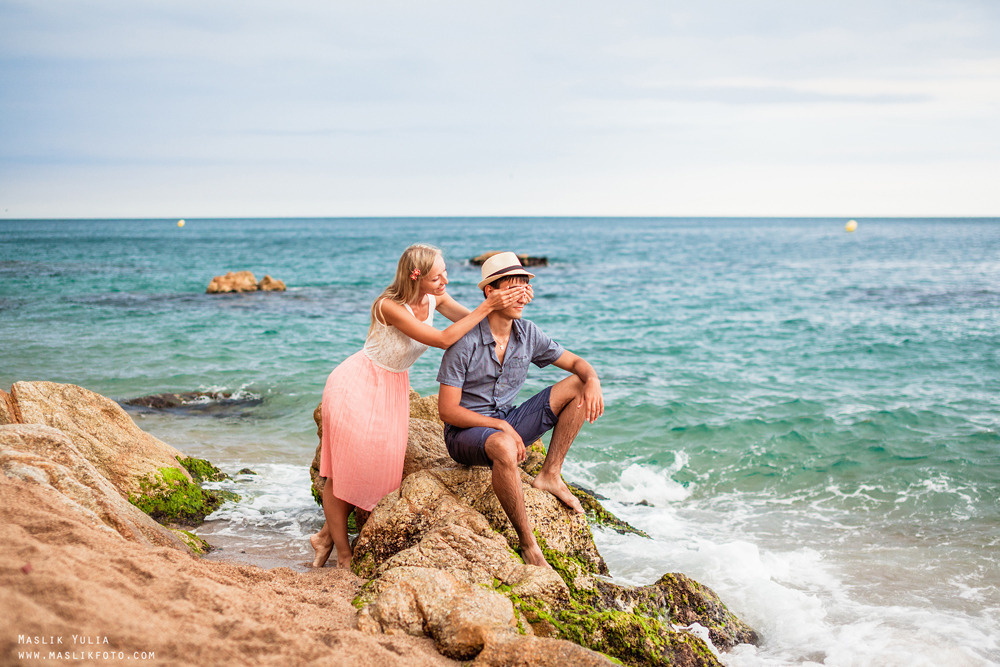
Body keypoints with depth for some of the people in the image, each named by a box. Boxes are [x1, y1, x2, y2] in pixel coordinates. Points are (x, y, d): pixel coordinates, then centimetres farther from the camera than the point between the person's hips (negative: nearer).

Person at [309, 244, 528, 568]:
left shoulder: (435, 298, -9)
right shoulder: (390, 307, -30)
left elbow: (475, 323, -11)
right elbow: (443, 339, -34)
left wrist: (510, 302, -30)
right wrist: (487, 307, -37)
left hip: (393, 389, 7)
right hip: (356, 385, -7)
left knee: (379, 467, 8)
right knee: (345, 469, 0)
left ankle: (327, 535, 25)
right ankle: (344, 554, 15)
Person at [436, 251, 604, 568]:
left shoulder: (528, 334, 0)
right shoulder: (465, 342, -18)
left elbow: (576, 362, 8)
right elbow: (447, 410, -17)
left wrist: (592, 381, -16)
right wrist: (501, 426, -24)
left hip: (507, 424, 7)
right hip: (465, 432, -6)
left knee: (579, 387, -5)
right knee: (504, 448, -43)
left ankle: (550, 475, -7)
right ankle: (527, 541, -27)